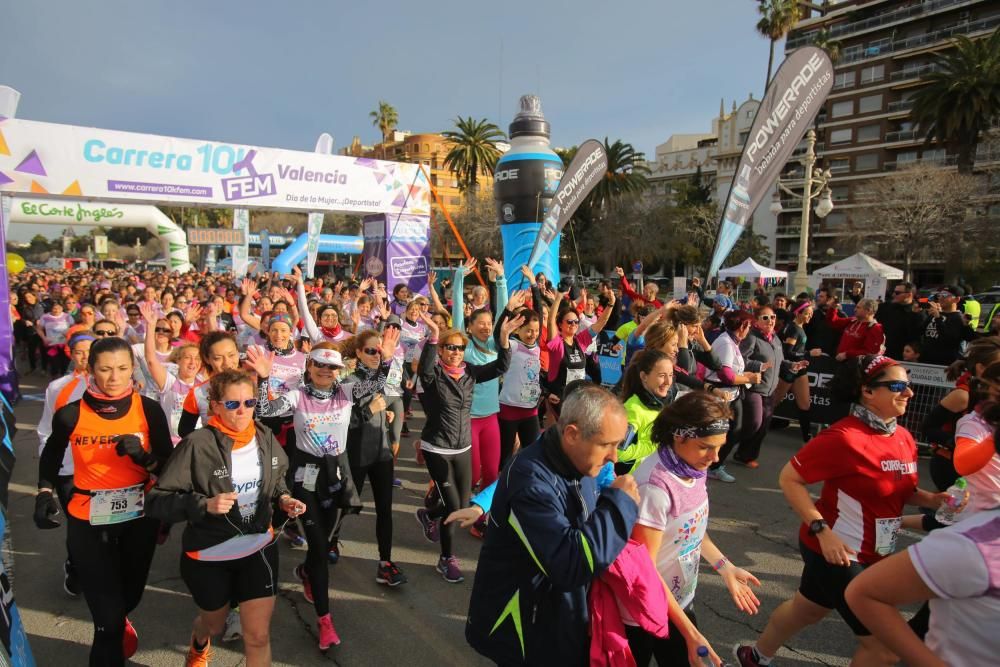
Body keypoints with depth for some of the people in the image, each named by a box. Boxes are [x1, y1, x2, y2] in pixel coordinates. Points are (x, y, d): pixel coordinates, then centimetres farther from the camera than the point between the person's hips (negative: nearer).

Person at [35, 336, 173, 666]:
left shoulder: (149, 409, -11)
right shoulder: (71, 414, -11)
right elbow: (50, 455, 11)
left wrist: (143, 456, -25)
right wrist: (45, 492, -2)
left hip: (140, 517, 2)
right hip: (88, 521, -1)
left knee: (130, 594, 21)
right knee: (108, 615, -1)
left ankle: (117, 622, 58)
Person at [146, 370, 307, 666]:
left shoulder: (265, 437, -6)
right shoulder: (197, 445, -22)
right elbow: (158, 500, -20)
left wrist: (283, 498, -7)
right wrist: (205, 504, -33)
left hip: (259, 548, 2)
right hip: (208, 555, -2)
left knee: (258, 635, 2)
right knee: (214, 624, 25)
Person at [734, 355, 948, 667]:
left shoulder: (904, 438, 1)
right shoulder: (844, 437, -25)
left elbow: (901, 490, 15)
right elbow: (789, 478, -21)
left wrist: (931, 499, -5)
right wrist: (822, 530, -26)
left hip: (873, 554, 8)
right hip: (838, 552, -8)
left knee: (807, 609, 25)